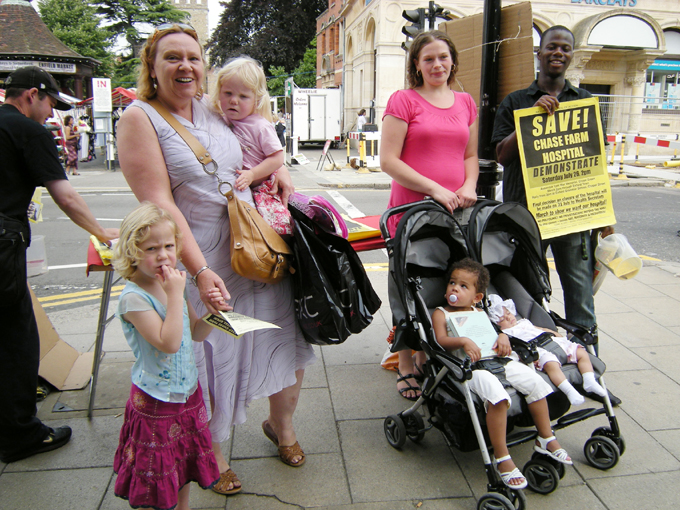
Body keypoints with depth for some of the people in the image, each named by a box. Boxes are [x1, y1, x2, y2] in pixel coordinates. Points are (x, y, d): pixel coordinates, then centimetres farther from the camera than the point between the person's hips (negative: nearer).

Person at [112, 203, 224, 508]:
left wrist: (214, 311, -11)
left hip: (188, 392, 7)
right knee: (159, 472, 9)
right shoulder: (133, 298, -23)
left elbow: (196, 333, 8)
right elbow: (169, 342, -32)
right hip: (156, 401, -7)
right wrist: (175, 293, -31)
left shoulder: (172, 284, -1)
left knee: (186, 462, 23)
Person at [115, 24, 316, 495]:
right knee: (210, 357, 7)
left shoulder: (213, 110, 8)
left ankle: (282, 425, 39)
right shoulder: (140, 118, -8)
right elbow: (159, 203, -17)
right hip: (198, 263, -5)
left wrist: (279, 169, 5)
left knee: (290, 335, 11)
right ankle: (213, 455, 35)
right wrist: (200, 271, -24)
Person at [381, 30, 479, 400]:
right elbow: (389, 160, -8)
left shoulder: (465, 102, 15)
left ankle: (428, 359, 29)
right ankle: (406, 367, 20)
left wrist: (468, 187, -1)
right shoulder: (404, 100, -1)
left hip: (454, 211, 5)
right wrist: (434, 189, -15)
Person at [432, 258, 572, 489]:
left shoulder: (479, 313, 24)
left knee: (535, 381, -5)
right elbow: (441, 340, -8)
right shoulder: (441, 313, 7)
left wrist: (503, 337, -2)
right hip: (468, 366, -6)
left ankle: (546, 439, 15)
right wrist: (464, 341, -24)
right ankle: (502, 458, -20)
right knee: (496, 394, -32)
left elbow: (494, 331, 21)